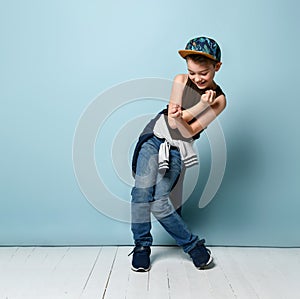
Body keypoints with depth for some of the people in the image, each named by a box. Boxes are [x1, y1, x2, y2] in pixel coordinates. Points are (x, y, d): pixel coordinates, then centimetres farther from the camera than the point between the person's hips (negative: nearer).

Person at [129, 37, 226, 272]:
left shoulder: (219, 99, -4)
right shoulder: (181, 81, -1)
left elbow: (189, 132, -10)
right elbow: (172, 123, -8)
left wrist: (180, 118, -31)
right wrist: (200, 105, -15)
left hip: (178, 150, -1)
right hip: (155, 138, 2)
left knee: (159, 203, -12)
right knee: (142, 190, -16)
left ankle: (192, 245, 10)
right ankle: (142, 246, 4)